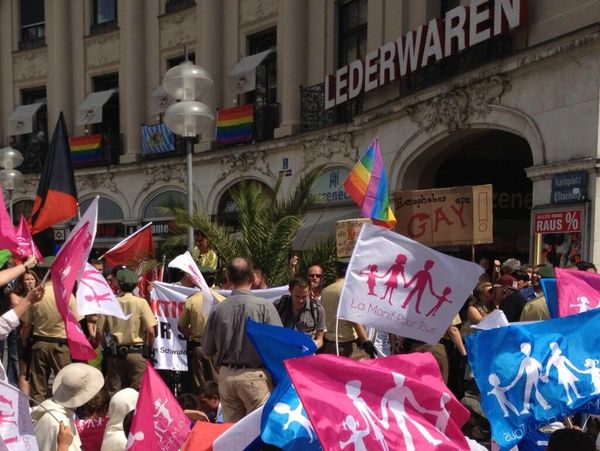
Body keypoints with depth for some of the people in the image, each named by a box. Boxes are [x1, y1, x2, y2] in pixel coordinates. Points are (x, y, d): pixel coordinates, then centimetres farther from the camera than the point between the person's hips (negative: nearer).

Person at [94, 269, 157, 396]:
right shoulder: (141, 302, -7)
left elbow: (99, 333, 1)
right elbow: (151, 331, -10)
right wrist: (149, 349, 6)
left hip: (115, 354, 3)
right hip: (137, 352, -2)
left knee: (115, 394, 10)